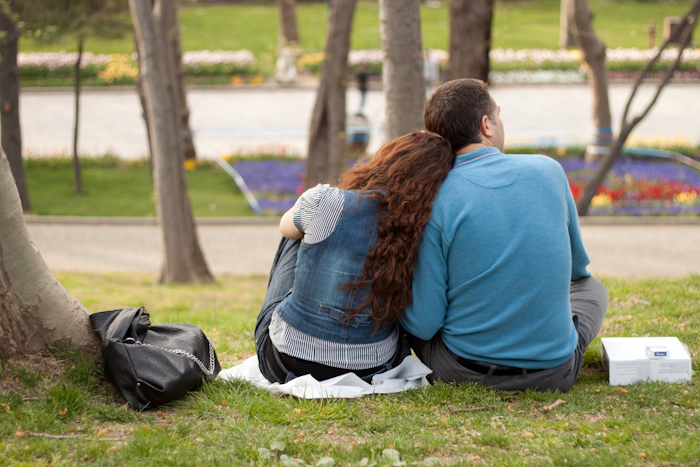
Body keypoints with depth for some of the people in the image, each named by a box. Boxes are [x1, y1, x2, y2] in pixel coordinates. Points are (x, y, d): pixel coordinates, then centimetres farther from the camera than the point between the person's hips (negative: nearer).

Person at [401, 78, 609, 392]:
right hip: (553, 372, 3)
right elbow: (578, 266, 14)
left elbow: (423, 324, -12)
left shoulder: (435, 199, -13)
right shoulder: (549, 170, -4)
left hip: (463, 373, -2)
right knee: (591, 288, 31)